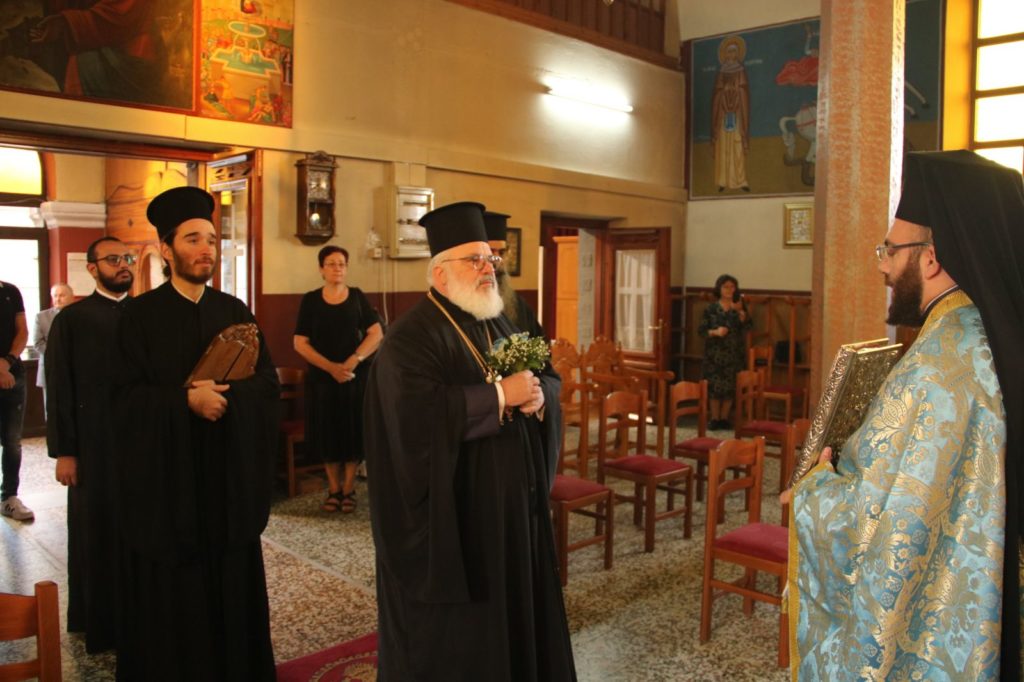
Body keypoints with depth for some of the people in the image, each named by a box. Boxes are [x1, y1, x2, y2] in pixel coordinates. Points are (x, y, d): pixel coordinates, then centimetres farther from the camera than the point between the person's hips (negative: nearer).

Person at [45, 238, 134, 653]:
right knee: (97, 533, 9)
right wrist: (63, 451, -7)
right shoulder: (72, 319, -3)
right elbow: (60, 390, -4)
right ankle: (98, 620, 25)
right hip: (96, 445, -2)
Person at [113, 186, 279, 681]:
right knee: (169, 594, 5)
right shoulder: (140, 315, -5)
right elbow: (126, 397, -10)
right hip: (164, 476, -3)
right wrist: (186, 400, -23)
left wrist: (223, 394, -17)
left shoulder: (235, 312, 6)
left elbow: (268, 385, 1)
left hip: (229, 474, 3)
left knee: (231, 587, 11)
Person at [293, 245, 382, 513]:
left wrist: (353, 360, -15)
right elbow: (300, 343, -3)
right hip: (322, 377, 0)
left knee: (353, 431, 1)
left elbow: (376, 334, -2)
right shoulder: (310, 300, 1)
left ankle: (348, 489, 13)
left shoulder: (357, 297, 3)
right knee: (328, 433, 4)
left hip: (356, 376, 0)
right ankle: (333, 488, 17)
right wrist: (331, 367, -14)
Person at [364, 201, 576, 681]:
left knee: (514, 606, 18)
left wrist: (539, 395, -13)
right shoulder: (411, 336, -14)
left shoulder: (500, 325, 12)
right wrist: (499, 396, -24)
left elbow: (550, 378, 11)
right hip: (451, 511, -7)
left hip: (512, 502, 8)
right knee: (454, 630, 6)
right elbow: (419, 412, -29)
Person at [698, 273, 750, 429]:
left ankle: (724, 418, 15)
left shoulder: (739, 307, 6)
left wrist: (740, 312, -17)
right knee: (714, 386, -3)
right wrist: (715, 332, -16)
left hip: (733, 354, 2)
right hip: (714, 353, -1)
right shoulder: (711, 309, 1)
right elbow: (701, 330, 0)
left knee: (730, 387, 3)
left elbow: (746, 327, -5)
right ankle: (714, 418, 7)